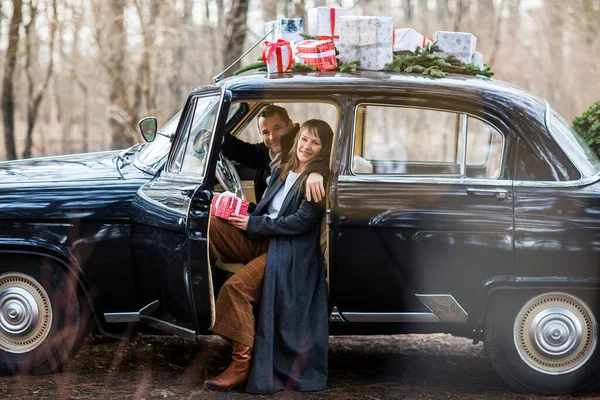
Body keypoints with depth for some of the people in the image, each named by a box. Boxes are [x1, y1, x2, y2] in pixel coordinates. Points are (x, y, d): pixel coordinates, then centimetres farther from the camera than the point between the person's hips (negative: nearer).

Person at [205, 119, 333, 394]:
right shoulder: (282, 172, 18)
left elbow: (301, 222, -14)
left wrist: (252, 224, -12)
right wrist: (241, 216, -2)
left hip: (289, 251, -8)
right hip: (261, 241, 8)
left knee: (237, 287, -29)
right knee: (209, 223, -14)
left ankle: (242, 364, -26)